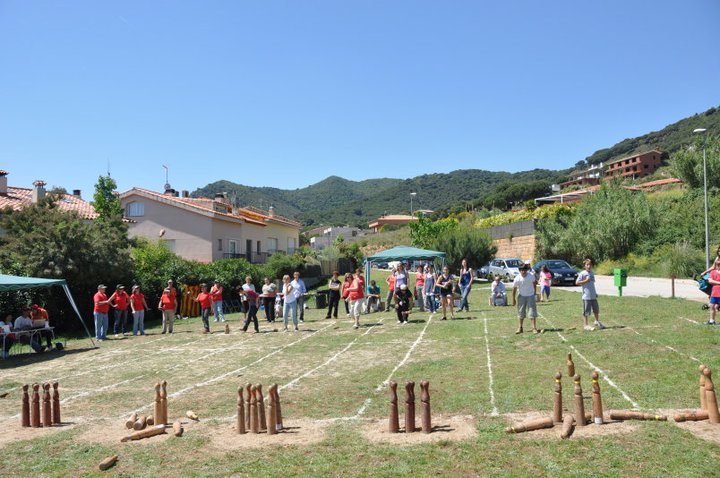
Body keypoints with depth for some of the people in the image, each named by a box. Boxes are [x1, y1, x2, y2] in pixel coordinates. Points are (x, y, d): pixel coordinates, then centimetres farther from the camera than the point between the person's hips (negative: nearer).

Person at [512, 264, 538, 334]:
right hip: (521, 296, 0)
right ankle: (520, 328, 14)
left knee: (532, 313, -3)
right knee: (520, 313, 6)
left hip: (530, 296, 0)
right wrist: (513, 299, -5)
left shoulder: (532, 275, -14)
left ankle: (534, 328, 1)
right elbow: (514, 289, -9)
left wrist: (534, 291, 18)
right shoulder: (517, 278, -19)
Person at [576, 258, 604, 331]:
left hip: (593, 296, 7)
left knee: (596, 309, 18)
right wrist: (585, 281, -21)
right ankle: (586, 325, 8)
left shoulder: (592, 273, 11)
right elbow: (577, 282, -12)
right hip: (586, 296, -7)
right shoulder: (582, 273, -10)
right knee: (586, 311, -2)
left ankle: (597, 322, 38)